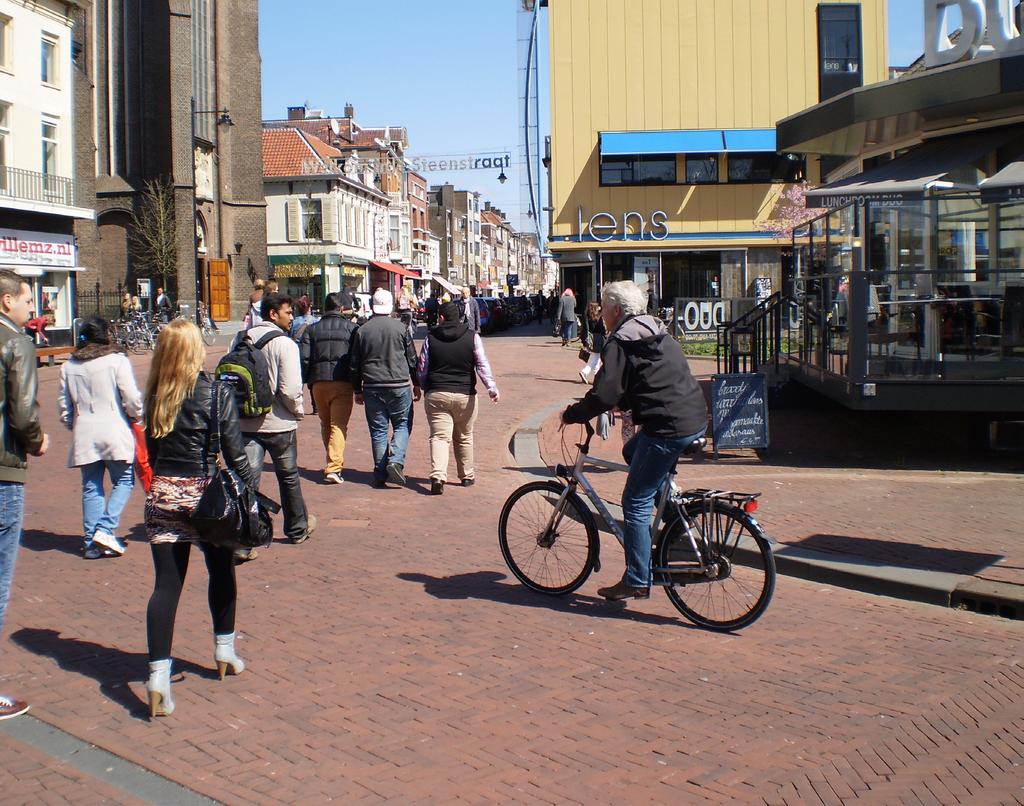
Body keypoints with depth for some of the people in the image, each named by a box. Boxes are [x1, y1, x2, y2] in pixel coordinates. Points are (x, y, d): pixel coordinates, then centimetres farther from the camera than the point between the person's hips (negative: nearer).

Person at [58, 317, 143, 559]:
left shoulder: (68, 366, 8)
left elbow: (63, 405, 12)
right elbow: (132, 398, -11)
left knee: (91, 487, 11)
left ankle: (91, 542, 11)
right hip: (115, 432, -5)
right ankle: (106, 530, -7)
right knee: (123, 481, 7)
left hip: (84, 435, 5)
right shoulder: (117, 360, -7)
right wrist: (137, 417, 8)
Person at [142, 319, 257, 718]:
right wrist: (251, 488, 0)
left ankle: (158, 678, -7)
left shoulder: (154, 396, 3)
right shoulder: (217, 392, -9)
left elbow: (151, 449, 10)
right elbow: (234, 450, -9)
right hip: (205, 495, -2)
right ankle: (225, 652, 35)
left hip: (162, 495, 3)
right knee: (222, 572, 20)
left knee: (166, 584, 1)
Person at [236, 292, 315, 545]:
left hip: (245, 422, 3)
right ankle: (298, 529, 35)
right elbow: (290, 389, -20)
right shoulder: (284, 344, -14)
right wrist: (298, 411, -2)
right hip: (278, 423, -3)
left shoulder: (241, 340, 2)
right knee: (288, 477, 17)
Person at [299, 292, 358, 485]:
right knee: (339, 425, -5)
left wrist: (303, 383, 6)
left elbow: (304, 358, 1)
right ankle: (333, 467, -17)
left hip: (318, 382, 3)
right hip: (342, 383, -3)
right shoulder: (351, 327, 3)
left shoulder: (312, 329, 9)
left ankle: (333, 462, 29)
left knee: (325, 424, 18)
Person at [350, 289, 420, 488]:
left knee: (378, 430, 8)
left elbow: (354, 364, 7)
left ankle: (380, 474, 9)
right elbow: (412, 359, 3)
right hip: (399, 386, -2)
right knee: (402, 425, 10)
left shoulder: (362, 331, 3)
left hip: (372, 387, 2)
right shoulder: (400, 327, -3)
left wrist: (358, 390, 16)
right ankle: (396, 461, -11)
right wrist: (416, 384, 13)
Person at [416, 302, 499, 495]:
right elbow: (482, 365, -8)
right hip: (465, 395, 1)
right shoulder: (472, 337, 0)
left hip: (436, 395, -1)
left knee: (439, 437, -3)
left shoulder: (430, 338, 0)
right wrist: (492, 389, -9)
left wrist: (426, 388, 20)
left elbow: (421, 370, 5)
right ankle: (467, 475, 27)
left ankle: (437, 476, -21)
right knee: (464, 437, 17)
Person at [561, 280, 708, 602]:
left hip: (669, 428, -9)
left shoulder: (620, 342, -9)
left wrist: (571, 414, -1)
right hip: (696, 419, 9)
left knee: (636, 502, -1)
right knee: (632, 452, 30)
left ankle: (637, 581, 3)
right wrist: (625, 404, 31)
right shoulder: (656, 332, 18)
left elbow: (605, 395, -15)